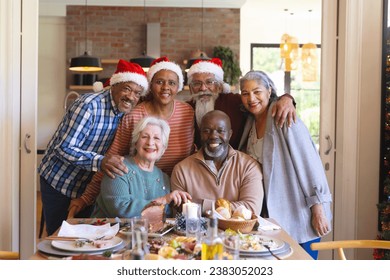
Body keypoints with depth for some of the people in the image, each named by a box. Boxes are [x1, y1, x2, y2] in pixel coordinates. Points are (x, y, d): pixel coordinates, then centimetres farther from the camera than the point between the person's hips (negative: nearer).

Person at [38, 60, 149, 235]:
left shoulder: (126, 112, -3)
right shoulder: (89, 106, -25)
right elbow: (64, 149, -28)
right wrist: (99, 161, -40)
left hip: (87, 187, 6)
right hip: (58, 183, -6)